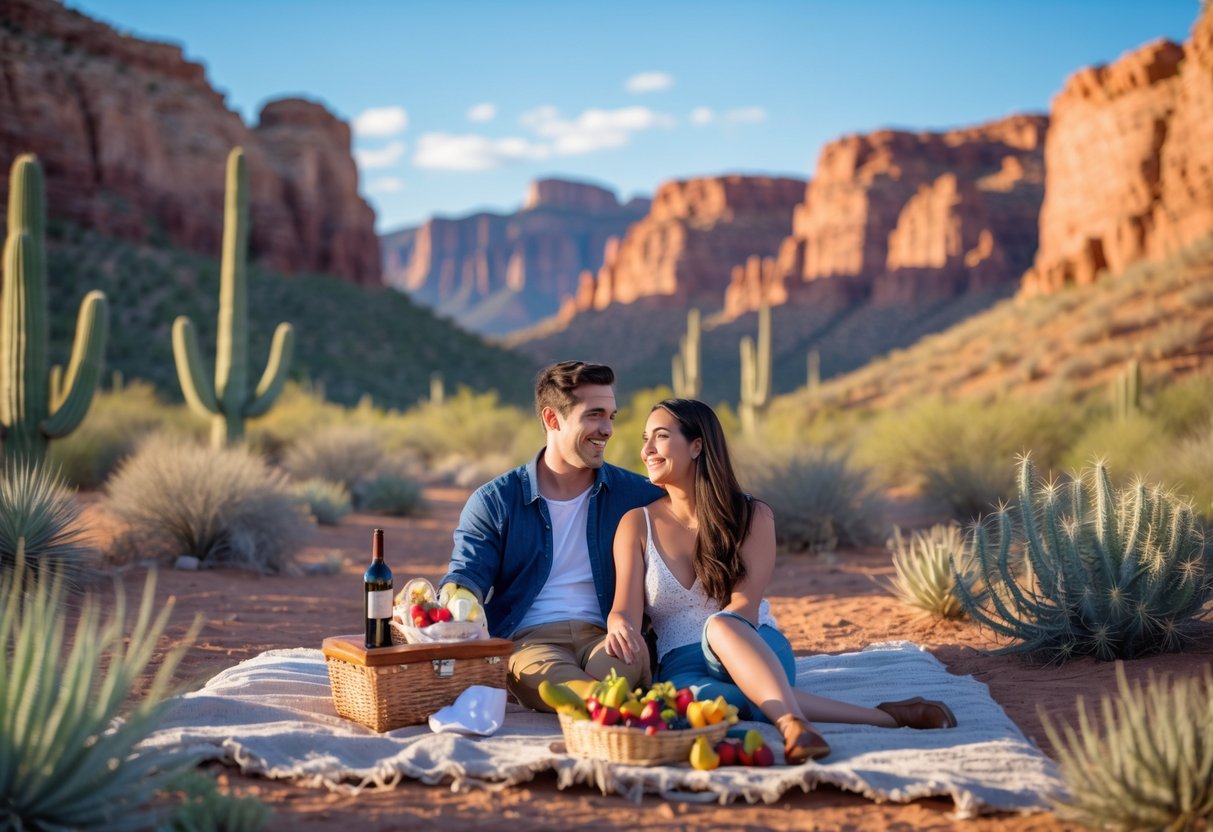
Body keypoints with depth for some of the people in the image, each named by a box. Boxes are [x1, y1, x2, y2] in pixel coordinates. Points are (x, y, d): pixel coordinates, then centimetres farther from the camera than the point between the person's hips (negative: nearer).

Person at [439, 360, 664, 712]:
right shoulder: (494, 501, 11)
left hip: (602, 635, 1)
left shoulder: (632, 494, 15)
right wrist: (452, 603, -24)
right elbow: (467, 575, 1)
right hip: (526, 640, -1)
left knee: (625, 666, -38)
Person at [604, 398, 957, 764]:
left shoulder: (752, 515, 2)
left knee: (722, 624, -37)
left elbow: (743, 608, -8)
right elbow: (626, 608, -5)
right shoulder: (636, 524, 6)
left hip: (756, 650, 0)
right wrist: (620, 629, -29)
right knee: (691, 695, -38)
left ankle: (793, 723, -58)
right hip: (682, 666, 1)